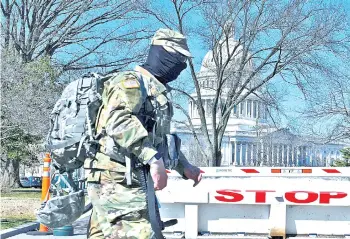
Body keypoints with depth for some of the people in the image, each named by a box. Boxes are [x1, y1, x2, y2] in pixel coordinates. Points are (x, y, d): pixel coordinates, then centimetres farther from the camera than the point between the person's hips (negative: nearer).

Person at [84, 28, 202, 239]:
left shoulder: (157, 90, 23)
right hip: (117, 180, -10)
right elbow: (119, 122, -27)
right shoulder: (130, 82, -9)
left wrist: (184, 167, 25)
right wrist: (154, 159, -33)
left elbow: (160, 138, 34)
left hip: (131, 180, 10)